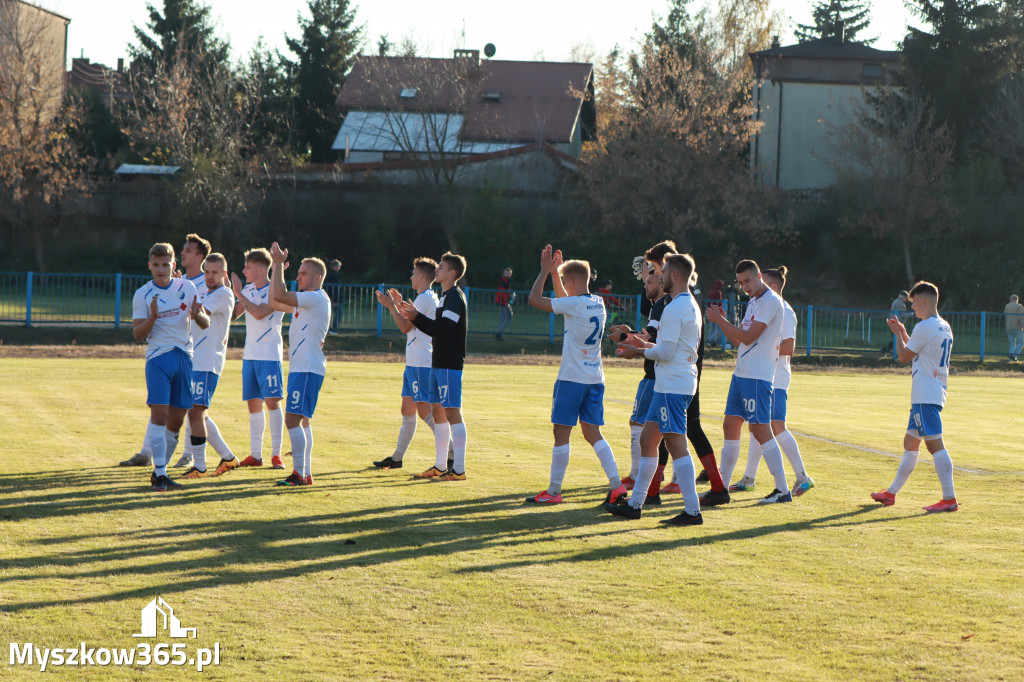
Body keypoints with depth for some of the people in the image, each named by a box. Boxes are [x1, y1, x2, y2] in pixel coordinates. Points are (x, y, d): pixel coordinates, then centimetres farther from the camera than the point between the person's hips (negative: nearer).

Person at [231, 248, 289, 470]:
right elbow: (232, 314, 16)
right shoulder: (248, 291, 14)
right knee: (254, 404, 6)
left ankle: (276, 454, -8)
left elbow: (259, 313, -21)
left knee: (272, 401, -10)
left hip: (270, 356, -7)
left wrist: (238, 293, -14)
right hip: (250, 355, 7)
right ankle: (255, 455, 10)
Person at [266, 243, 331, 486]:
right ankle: (306, 473, 17)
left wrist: (279, 263, -15)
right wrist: (277, 269, 18)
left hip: (307, 369, -11)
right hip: (301, 368, 11)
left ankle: (299, 474, -15)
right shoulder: (306, 300, 20)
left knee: (293, 419, -15)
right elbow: (275, 301, 25)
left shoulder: (316, 298, -12)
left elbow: (279, 295, -22)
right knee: (303, 420, 13)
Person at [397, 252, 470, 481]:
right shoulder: (446, 296, 18)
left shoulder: (455, 297, -13)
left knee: (452, 412, -10)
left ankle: (459, 469, -9)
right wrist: (414, 316, 12)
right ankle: (440, 466, 19)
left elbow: (443, 329, -23)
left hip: (450, 365, -10)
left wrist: (417, 317, -18)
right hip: (439, 363, 10)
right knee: (438, 411, 13)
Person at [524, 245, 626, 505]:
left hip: (572, 378, -7)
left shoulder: (574, 305, -14)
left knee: (561, 434, 0)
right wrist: (554, 272, 25)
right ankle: (616, 484, 0)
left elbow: (535, 299, -13)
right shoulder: (598, 303, 10)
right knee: (593, 433, 10)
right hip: (595, 378, 7)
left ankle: (553, 491, 5)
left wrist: (545, 270, -4)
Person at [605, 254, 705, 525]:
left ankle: (692, 511, -11)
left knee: (676, 444, -10)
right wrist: (646, 345, 15)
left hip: (672, 387, -11)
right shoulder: (691, 306, 16)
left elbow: (666, 353, -19)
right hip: (667, 386, 11)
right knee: (647, 440, 15)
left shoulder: (674, 309, -16)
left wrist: (638, 352, -4)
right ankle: (635, 503, 22)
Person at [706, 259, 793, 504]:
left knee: (760, 429, -10)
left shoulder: (771, 301, -12)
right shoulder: (753, 302, 19)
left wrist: (719, 320, -10)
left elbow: (748, 337, -17)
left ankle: (783, 490, -7)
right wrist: (723, 320, 6)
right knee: (730, 426, 10)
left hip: (758, 376, -10)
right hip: (741, 373, 10)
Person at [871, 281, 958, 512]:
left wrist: (898, 334, 8)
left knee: (935, 444, -12)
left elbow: (904, 356, -6)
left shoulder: (924, 327, -15)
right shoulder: (944, 327, 15)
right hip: (936, 394, 10)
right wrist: (903, 332, 24)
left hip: (926, 396, -10)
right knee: (910, 443, 17)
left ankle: (949, 499, -16)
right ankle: (891, 493, 25)